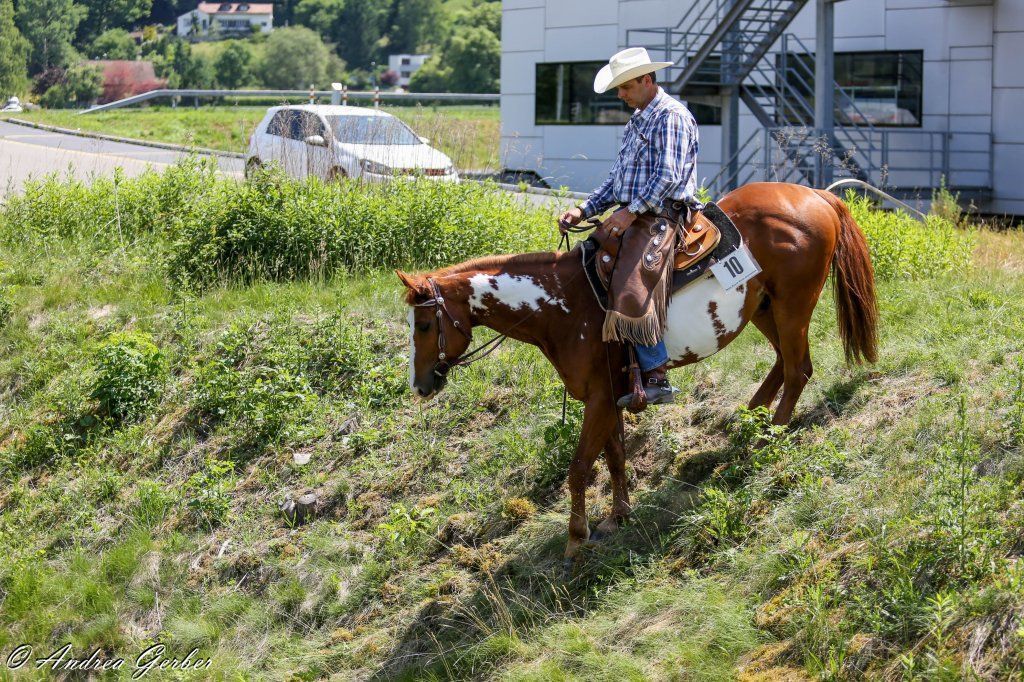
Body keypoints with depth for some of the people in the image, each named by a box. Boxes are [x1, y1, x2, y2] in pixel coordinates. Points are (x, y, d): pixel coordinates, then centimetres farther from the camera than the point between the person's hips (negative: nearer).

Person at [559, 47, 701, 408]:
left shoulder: (671, 116, -9)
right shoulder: (637, 121, 22)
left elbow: (669, 175, -20)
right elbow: (619, 178, 23)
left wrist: (633, 210, -24)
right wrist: (585, 210, 11)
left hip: (663, 218, -11)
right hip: (634, 218, 11)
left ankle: (655, 377, -26)